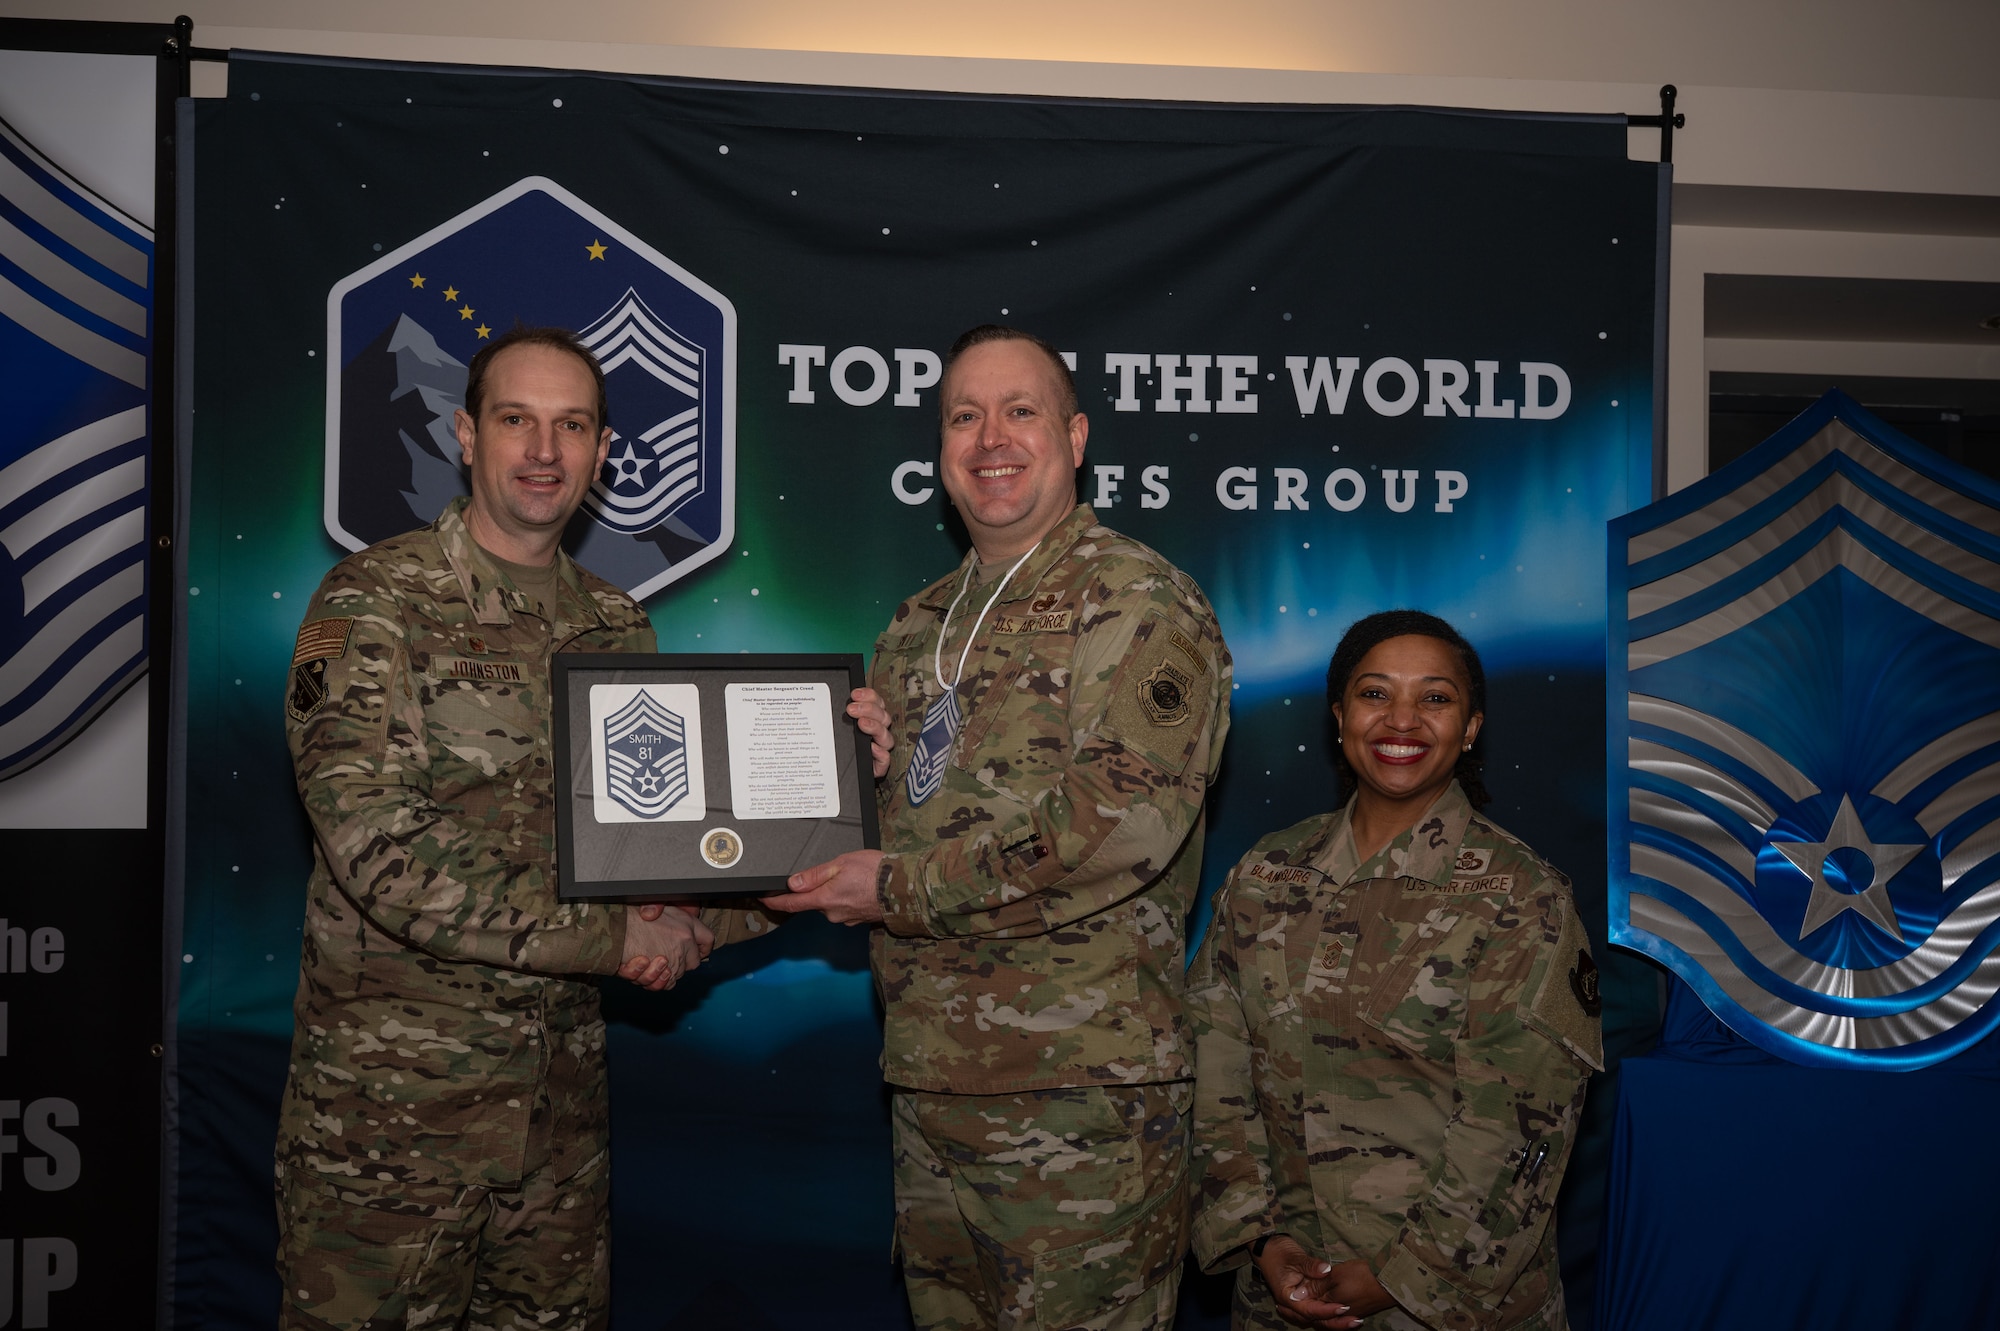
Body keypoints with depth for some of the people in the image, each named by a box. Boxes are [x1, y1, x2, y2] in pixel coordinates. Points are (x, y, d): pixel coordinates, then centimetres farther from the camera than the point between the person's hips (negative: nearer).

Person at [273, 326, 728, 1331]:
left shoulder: (617, 627, 9)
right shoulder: (374, 605, -10)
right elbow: (378, 851, -21)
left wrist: (678, 917, -8)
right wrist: (615, 937, -18)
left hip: (565, 1086, 6)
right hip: (392, 1095, -5)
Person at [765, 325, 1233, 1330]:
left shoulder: (1137, 602, -8)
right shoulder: (919, 628, 16)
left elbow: (1124, 823, -21)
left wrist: (904, 890, -15)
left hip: (1080, 1089, -7)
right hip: (928, 1077, 8)